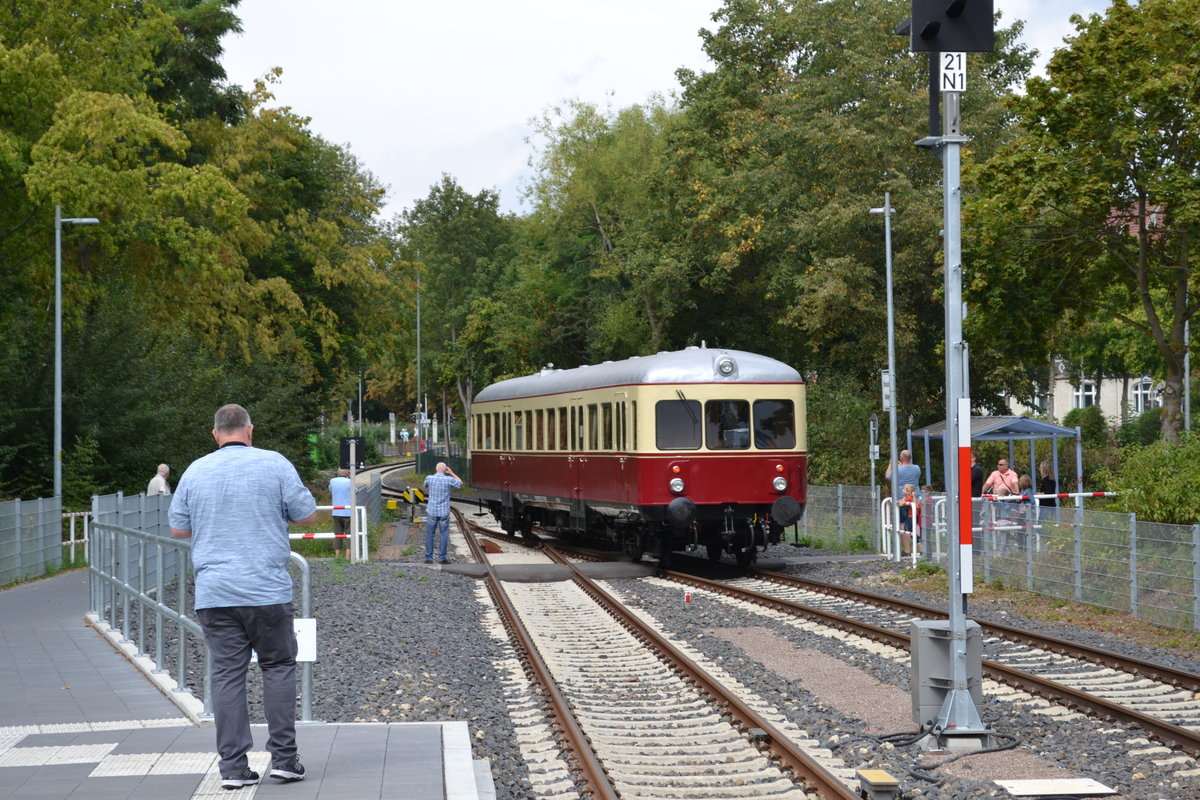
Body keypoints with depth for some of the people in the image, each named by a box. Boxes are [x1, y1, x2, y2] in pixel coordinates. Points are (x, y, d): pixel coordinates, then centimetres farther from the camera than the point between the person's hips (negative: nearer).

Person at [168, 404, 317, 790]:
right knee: (278, 667, 9)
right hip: (267, 590, -2)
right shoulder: (274, 464, -3)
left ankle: (233, 766, 2)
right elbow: (307, 515, 0)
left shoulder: (195, 471, 6)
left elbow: (178, 529, 13)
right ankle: (283, 757, 6)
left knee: (227, 674, 3)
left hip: (214, 594, 2)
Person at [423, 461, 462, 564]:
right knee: (444, 535, 7)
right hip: (444, 512, -1)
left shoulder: (429, 478, -5)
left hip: (432, 511, 1)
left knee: (429, 535, 8)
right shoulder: (449, 480, -9)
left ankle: (429, 558, 8)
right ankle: (442, 558, 7)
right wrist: (451, 473, 17)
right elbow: (460, 482, 11)